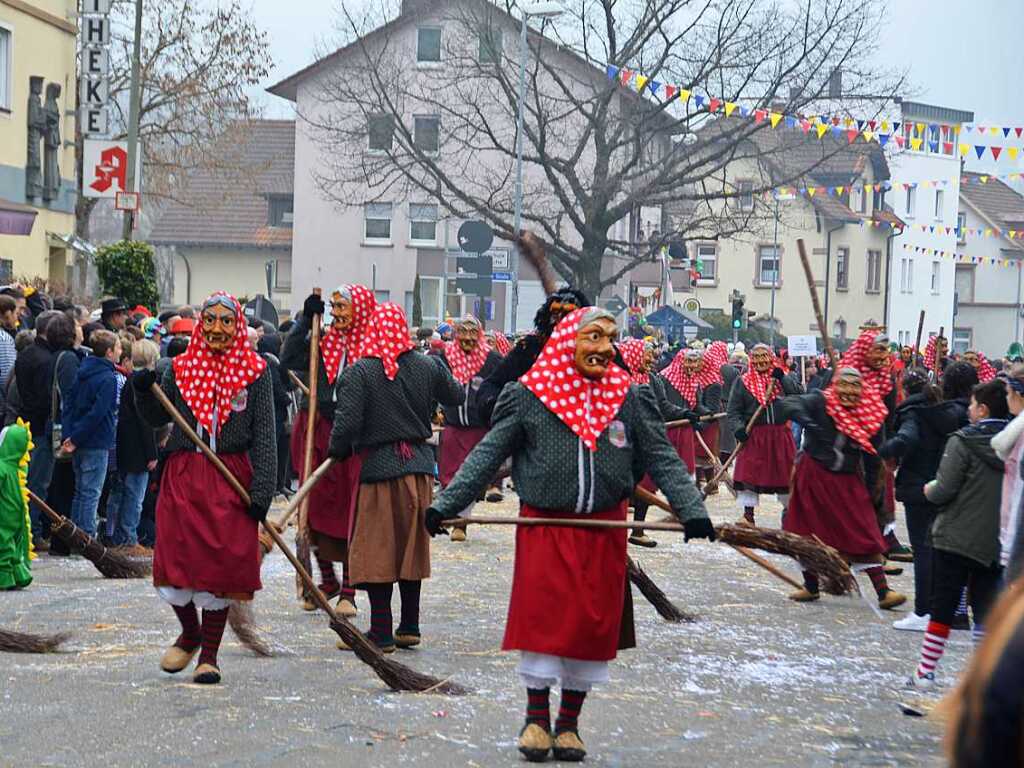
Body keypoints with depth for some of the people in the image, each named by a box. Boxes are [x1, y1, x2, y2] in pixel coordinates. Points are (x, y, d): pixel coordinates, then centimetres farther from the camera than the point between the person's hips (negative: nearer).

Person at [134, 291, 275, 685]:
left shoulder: (255, 372, 0)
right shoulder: (181, 368, 6)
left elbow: (264, 435, -2)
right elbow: (157, 418, 14)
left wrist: (261, 490, -9)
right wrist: (144, 391, -7)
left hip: (230, 480, -2)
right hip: (183, 476, 2)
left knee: (222, 565, 2)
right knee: (175, 564, 0)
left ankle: (209, 654, 15)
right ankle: (190, 633, 29)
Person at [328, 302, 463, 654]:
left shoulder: (358, 373, -12)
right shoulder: (427, 366, 2)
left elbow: (346, 423, -16)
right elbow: (456, 397, 18)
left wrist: (338, 450, 3)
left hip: (380, 468, -5)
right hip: (420, 465, 5)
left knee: (377, 550, 2)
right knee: (412, 547, 13)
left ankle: (381, 633, 3)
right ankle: (410, 626, 19)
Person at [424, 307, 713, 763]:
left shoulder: (629, 398, 2)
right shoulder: (530, 395, -4)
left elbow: (663, 459, 4)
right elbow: (488, 455, -2)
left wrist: (691, 511, -7)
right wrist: (446, 504, -9)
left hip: (603, 530, 2)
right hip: (543, 526, -2)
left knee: (593, 623, 5)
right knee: (540, 618, -4)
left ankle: (569, 723, 20)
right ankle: (537, 717, 13)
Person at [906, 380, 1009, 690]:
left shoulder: (963, 441, -13)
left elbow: (943, 491, -15)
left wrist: (929, 489, 5)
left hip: (956, 539, -4)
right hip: (997, 543, 4)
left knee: (942, 609, 4)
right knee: (987, 610, 12)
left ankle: (925, 673, 10)